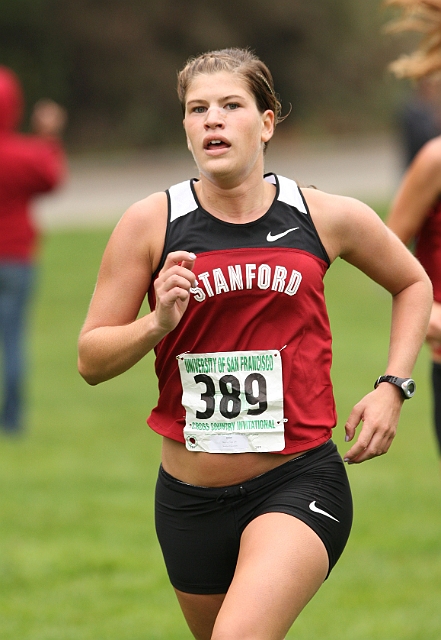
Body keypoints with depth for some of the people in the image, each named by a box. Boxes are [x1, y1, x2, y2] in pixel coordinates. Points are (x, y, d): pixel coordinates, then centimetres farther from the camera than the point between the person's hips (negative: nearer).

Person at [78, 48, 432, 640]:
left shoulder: (326, 218, -1)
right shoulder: (151, 223, -3)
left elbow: (413, 284, 19)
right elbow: (91, 360, 0)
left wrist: (392, 389, 7)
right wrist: (158, 323, -18)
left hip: (299, 483, -2)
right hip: (190, 497, 2)